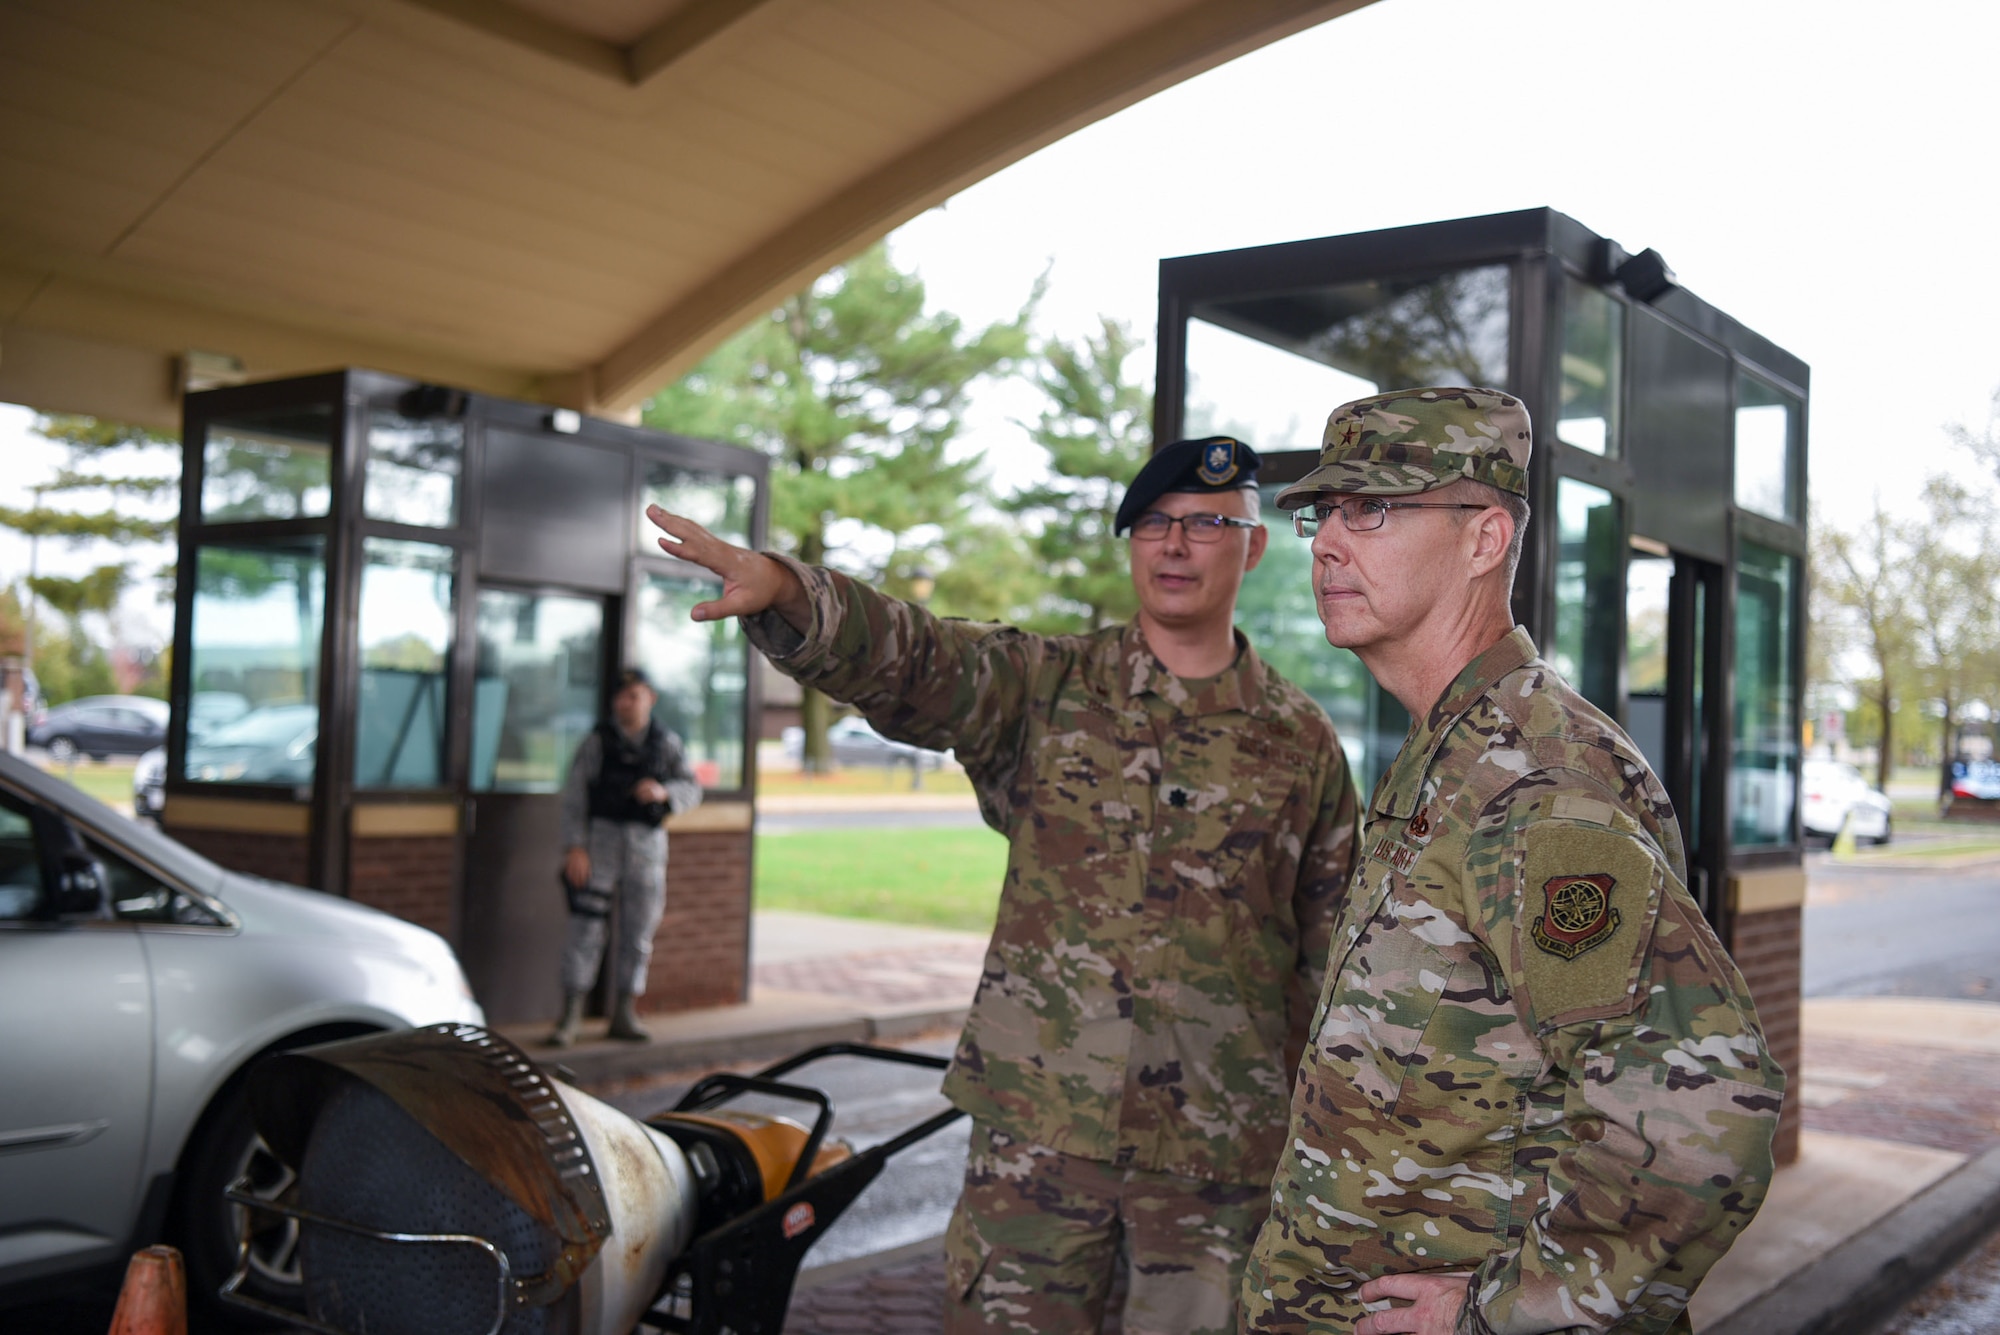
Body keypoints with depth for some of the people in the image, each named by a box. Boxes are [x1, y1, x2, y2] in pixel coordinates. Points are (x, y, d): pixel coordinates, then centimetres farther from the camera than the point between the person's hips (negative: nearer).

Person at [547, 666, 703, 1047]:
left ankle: (625, 1015, 17)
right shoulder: (597, 741, 0)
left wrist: (664, 792, -12)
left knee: (638, 933, 6)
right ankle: (569, 1018, -4)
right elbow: (574, 797, -3)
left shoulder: (666, 743, 8)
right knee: (586, 929, -8)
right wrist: (574, 847, -12)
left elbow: (692, 790, 9)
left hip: (648, 844, 3)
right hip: (602, 836, -3)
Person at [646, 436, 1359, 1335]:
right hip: (1036, 1123, 0)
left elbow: (1331, 954, 9)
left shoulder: (1303, 743, 4)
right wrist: (781, 589, -36)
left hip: (1216, 1154, 1)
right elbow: (900, 656, -16)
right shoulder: (1046, 688, 1)